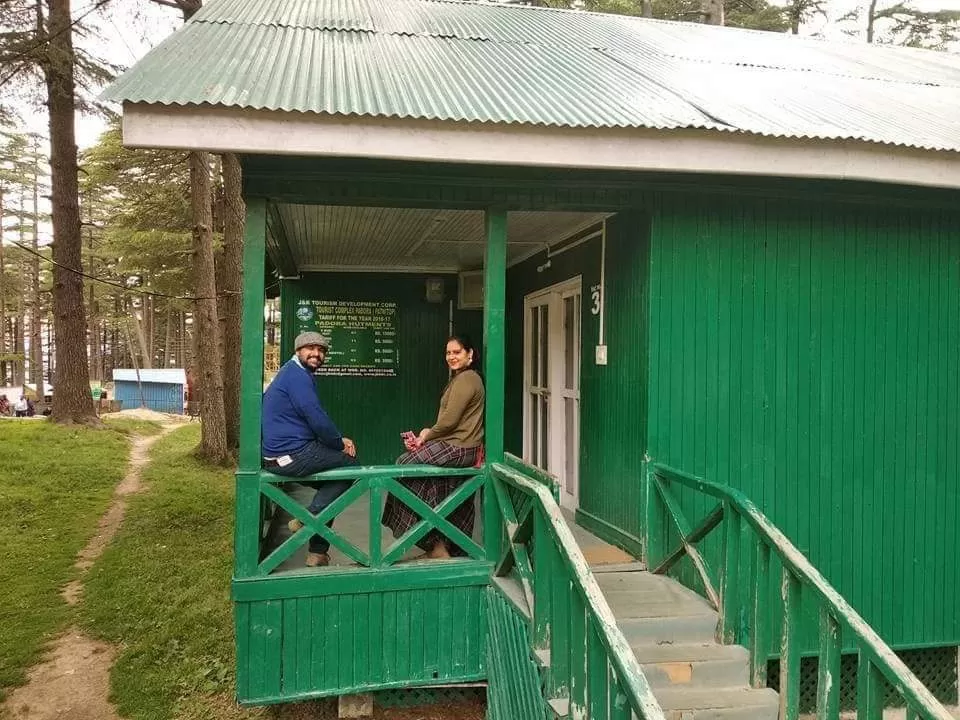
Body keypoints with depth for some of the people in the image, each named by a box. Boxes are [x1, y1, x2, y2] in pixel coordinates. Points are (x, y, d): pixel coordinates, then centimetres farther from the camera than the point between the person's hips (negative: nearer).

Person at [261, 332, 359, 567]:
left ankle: (318, 552, 21)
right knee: (350, 464, 2)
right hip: (292, 455, -10)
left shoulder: (293, 372, 20)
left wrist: (338, 440, 11)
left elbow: (312, 420, 22)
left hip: (277, 455, 10)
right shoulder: (297, 375, -14)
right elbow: (318, 420, -21)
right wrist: (340, 443, -5)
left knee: (332, 482, 23)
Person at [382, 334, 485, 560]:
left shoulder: (466, 379, -13)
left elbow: (449, 421, -18)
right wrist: (428, 433, 2)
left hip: (458, 448, -10)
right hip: (456, 444, 10)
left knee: (405, 464, -5)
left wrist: (426, 436, -4)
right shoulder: (461, 378, 20)